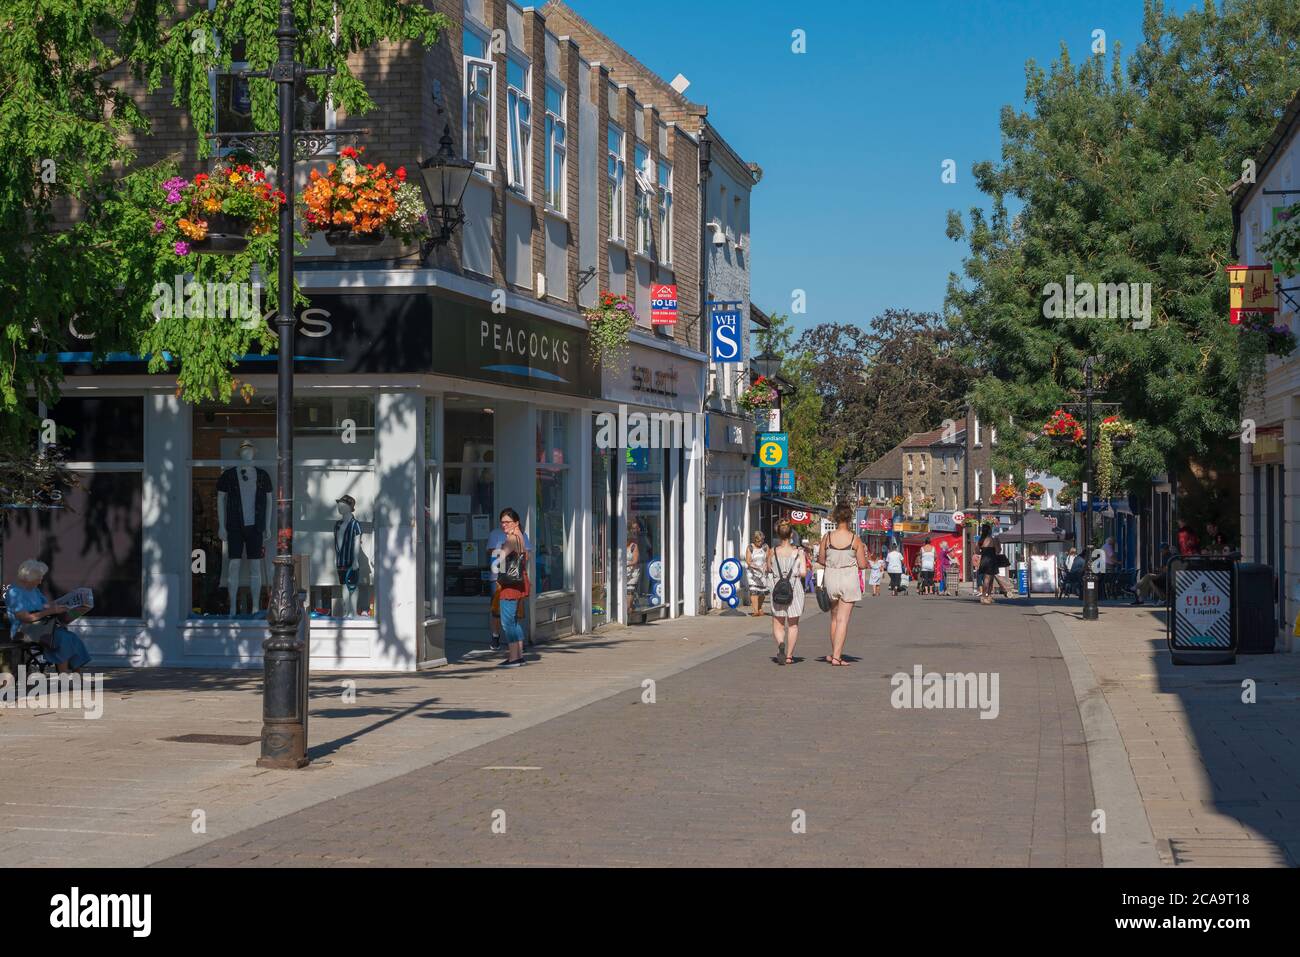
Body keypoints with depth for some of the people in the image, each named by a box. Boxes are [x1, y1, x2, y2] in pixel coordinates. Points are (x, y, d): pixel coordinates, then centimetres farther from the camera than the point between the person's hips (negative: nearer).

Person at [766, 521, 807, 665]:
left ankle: (780, 643, -23)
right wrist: (795, 573, 9)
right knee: (793, 624, 14)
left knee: (778, 624, 8)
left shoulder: (772, 552, -2)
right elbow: (803, 572, -11)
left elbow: (768, 571, 10)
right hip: (794, 589, 0)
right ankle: (789, 655, 15)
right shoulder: (798, 552, -5)